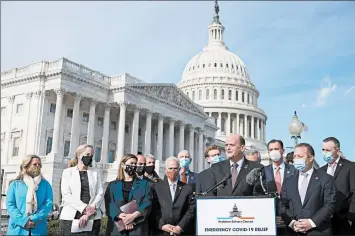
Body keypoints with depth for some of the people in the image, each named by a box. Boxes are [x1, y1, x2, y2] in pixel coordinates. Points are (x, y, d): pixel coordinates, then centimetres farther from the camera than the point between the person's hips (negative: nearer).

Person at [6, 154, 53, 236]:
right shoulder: (15, 184, 7)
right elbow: (10, 204, -1)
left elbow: (48, 203, -1)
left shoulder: (45, 184, 10)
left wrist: (35, 219, -15)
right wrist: (23, 221, -15)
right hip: (17, 229, -1)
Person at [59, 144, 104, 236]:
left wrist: (88, 213, -12)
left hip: (92, 218, 2)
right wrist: (84, 208, -17)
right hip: (70, 217, -1)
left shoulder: (96, 173, 13)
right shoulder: (68, 172, 7)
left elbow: (100, 194, 2)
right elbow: (66, 195, -5)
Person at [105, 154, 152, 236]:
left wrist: (134, 215, -16)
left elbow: (147, 204, 0)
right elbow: (109, 204, -3)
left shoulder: (144, 184, 11)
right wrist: (122, 216, -19)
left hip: (138, 228, 0)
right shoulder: (113, 185, 11)